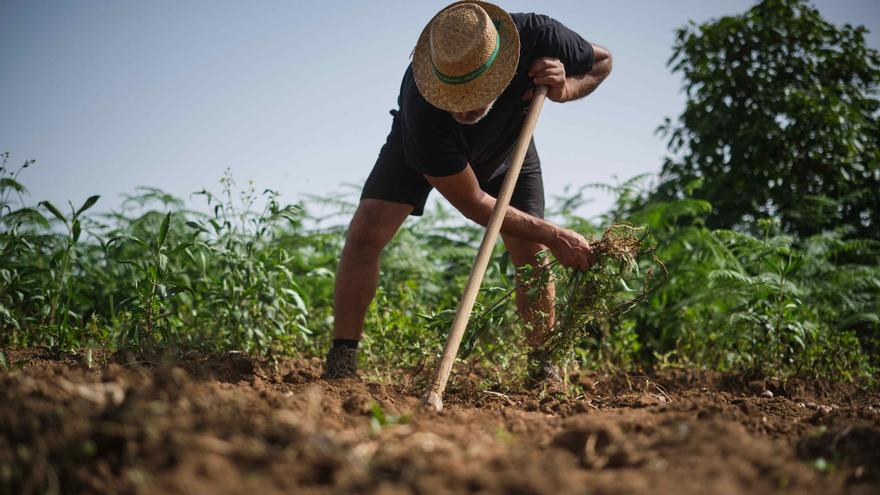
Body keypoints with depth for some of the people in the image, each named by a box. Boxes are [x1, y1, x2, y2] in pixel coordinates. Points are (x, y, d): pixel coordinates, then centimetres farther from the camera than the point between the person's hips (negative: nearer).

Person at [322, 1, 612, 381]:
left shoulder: (537, 37, -39)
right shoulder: (423, 110, -45)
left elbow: (601, 61, -14)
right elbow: (472, 203, -34)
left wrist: (565, 89, -36)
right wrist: (554, 236, -36)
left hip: (508, 145, 3)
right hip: (418, 149, -2)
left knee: (533, 257, -5)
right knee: (366, 234, -18)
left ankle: (546, 372, 13)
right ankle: (340, 365, -9)